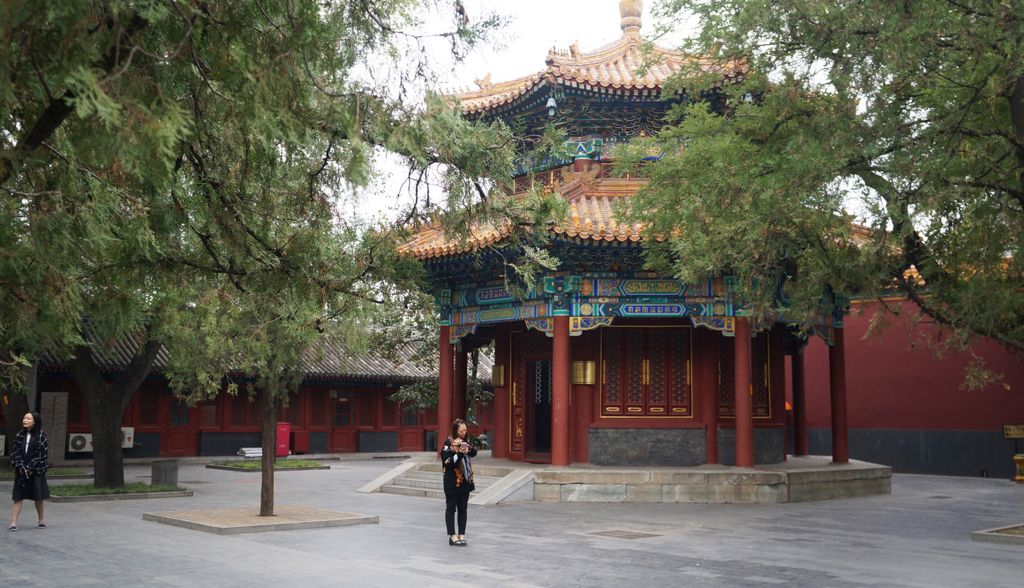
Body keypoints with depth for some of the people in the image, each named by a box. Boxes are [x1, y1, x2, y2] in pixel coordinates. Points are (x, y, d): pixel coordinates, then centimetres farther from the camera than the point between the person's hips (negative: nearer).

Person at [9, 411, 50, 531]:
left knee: (38, 497, 8)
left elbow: (43, 454, -8)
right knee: (18, 497, -3)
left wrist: (30, 468, -12)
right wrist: (21, 468, -9)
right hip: (21, 472, 2)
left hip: (36, 471, -2)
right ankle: (13, 523, -6)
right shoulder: (19, 435, 5)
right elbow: (14, 453, 3)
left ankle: (41, 519, 23)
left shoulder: (41, 436, -4)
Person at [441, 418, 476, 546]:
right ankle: (452, 536, 5)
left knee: (463, 508, 8)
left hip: (465, 480, 6)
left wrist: (468, 449, -22)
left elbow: (474, 453, -3)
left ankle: (462, 535, 13)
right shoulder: (448, 443, -8)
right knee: (451, 508, 2)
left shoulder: (466, 442, 11)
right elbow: (447, 461, -16)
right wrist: (460, 452, -21)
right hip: (452, 481, -6)